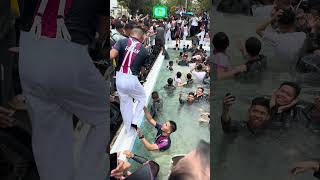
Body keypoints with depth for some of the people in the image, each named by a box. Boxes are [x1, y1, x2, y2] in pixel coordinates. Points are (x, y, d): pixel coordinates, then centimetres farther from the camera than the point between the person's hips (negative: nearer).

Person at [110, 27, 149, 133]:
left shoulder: (122, 42, 0)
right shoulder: (144, 51, 3)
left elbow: (111, 55, -15)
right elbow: (142, 71, 8)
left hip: (119, 78, 3)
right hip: (132, 79, -2)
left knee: (125, 103, 20)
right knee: (142, 99, 25)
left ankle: (128, 129, 33)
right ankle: (134, 121, 17)